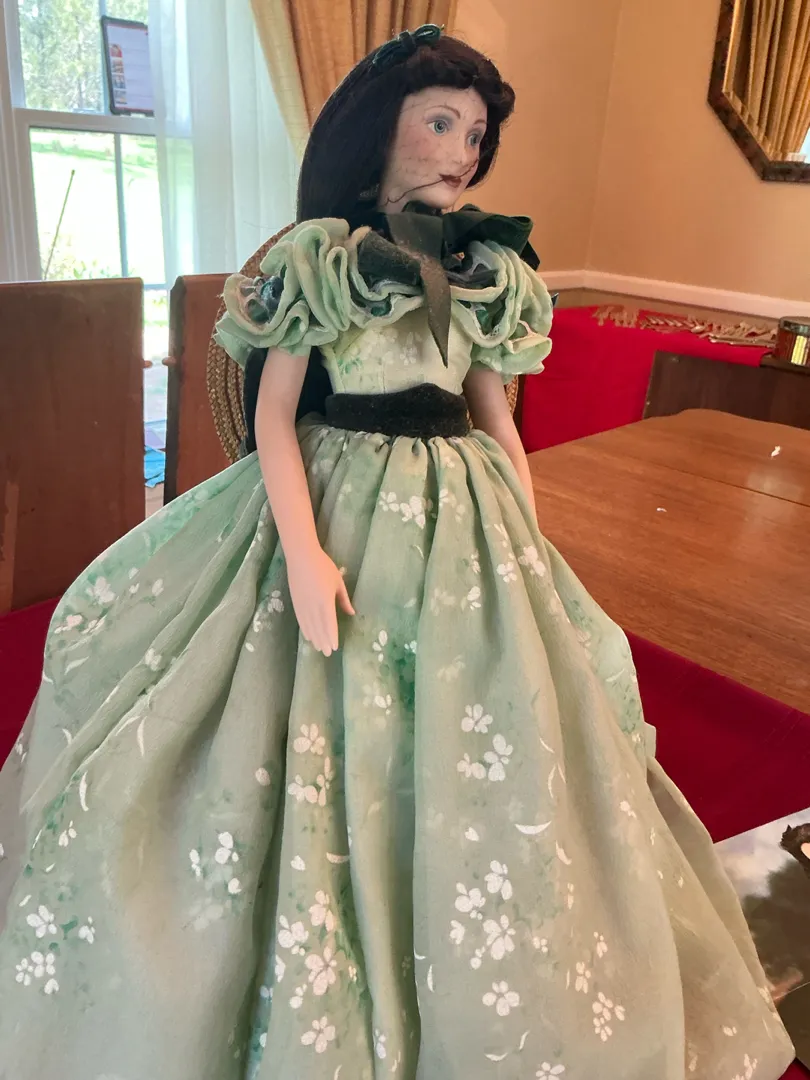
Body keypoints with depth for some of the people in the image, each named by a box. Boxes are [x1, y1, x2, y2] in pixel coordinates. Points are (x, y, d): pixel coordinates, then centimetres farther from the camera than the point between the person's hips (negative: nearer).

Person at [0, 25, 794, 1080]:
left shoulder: (486, 270, 9)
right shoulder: (321, 254, -4)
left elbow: (497, 421, 12)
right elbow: (274, 412, -8)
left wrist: (531, 552, 7)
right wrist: (302, 551, -19)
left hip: (461, 519, 4)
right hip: (339, 507, -4)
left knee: (467, 752, 10)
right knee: (324, 759, 3)